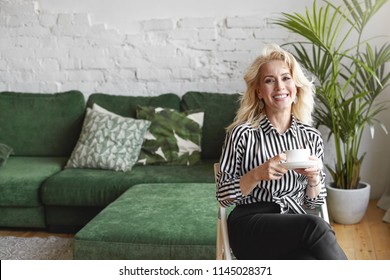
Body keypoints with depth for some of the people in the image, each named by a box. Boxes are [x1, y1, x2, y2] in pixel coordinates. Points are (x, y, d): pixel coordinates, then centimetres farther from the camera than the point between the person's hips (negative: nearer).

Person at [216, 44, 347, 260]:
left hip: (297, 225, 3)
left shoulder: (311, 137, 10)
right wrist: (257, 174, -16)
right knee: (315, 226, -33)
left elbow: (314, 202, 15)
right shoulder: (243, 133, -2)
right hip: (252, 226, -3)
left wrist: (313, 178, -6)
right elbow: (223, 196, 0)